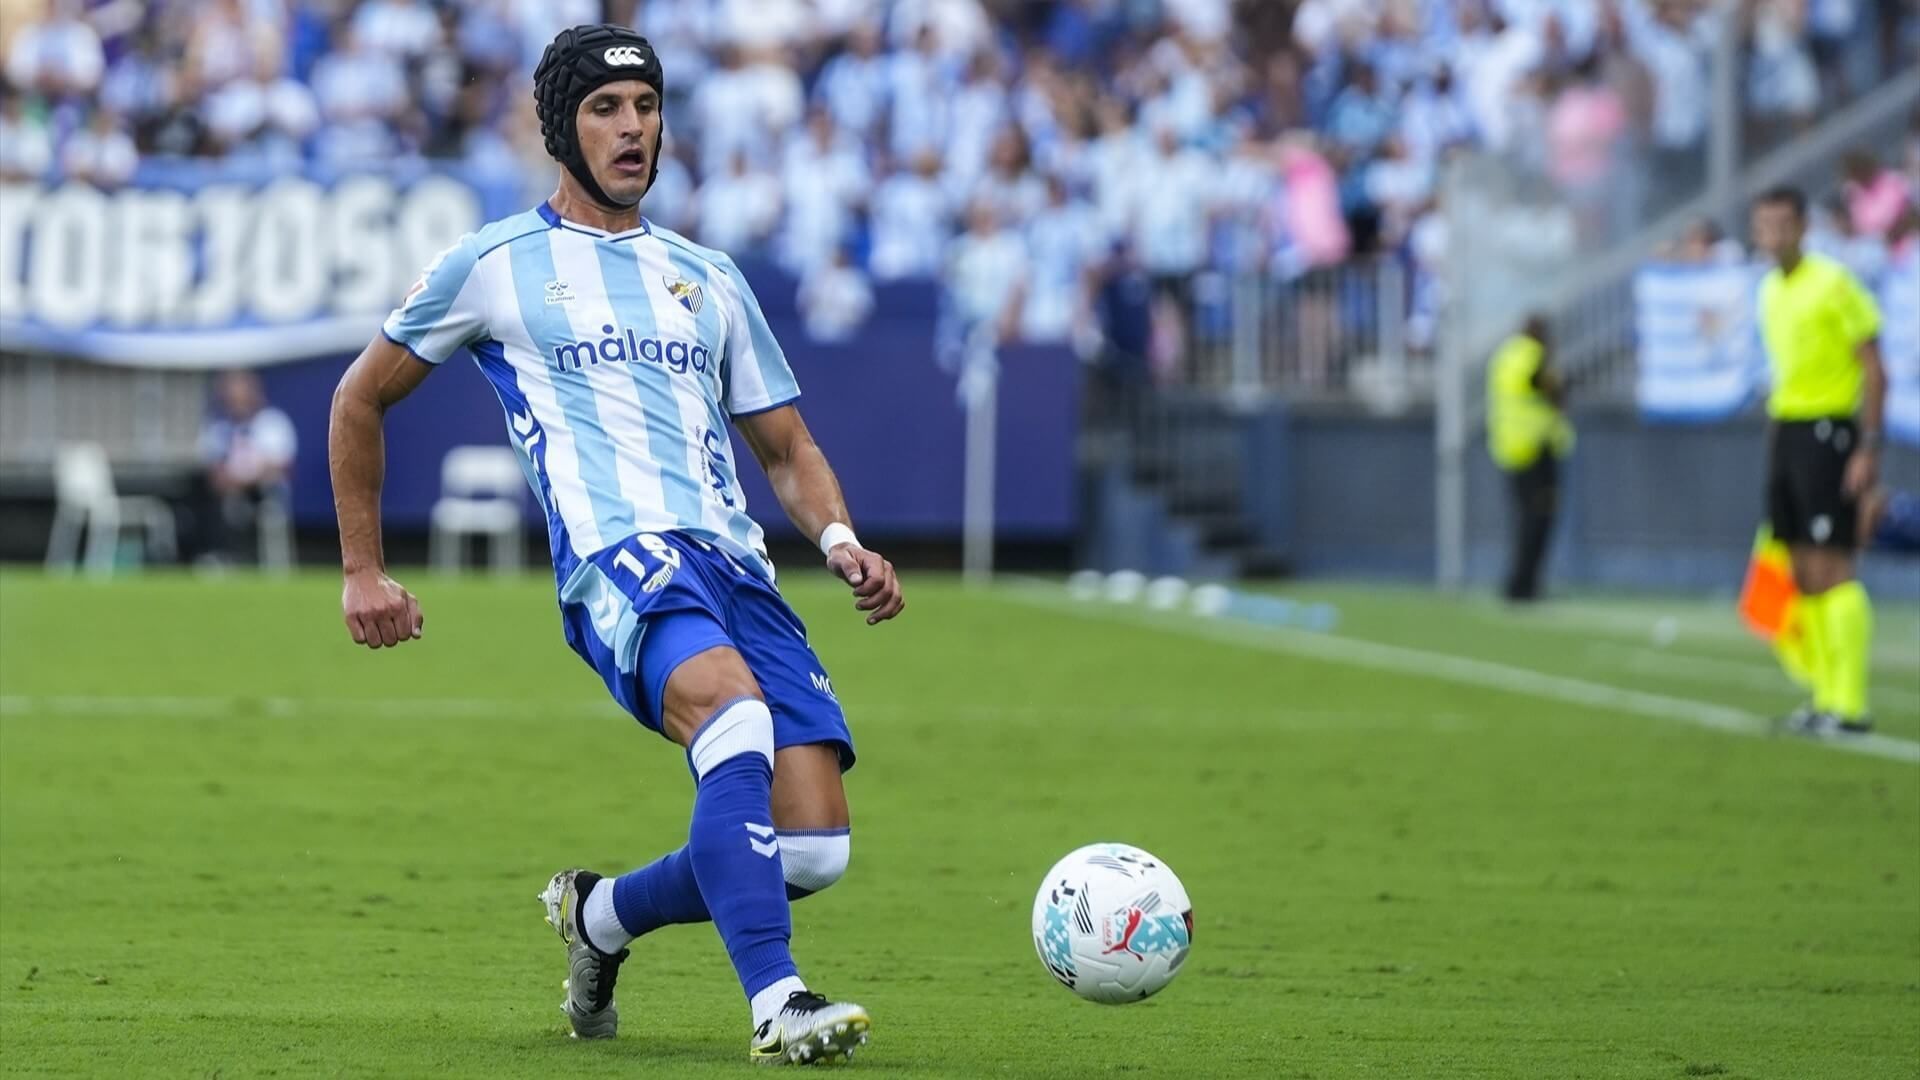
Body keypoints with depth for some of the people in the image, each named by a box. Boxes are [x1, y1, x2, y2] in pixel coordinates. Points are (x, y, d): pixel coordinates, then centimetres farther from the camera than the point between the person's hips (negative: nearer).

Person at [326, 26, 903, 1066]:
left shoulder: (708, 278, 25)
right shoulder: (495, 265, 12)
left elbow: (787, 446, 27)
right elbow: (360, 398, 21)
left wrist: (841, 541, 6)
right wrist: (363, 571, 18)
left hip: (735, 566, 5)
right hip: (617, 556, -5)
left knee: (814, 846, -10)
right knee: (736, 712, -37)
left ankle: (600, 916, 18)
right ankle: (776, 1004, -42)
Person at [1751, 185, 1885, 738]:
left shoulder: (1834, 283, -10)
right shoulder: (1769, 290, 13)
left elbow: (1874, 370, -10)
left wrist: (1869, 448, -16)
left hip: (1828, 430, -8)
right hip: (1784, 430, 8)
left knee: (1830, 571, -12)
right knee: (1804, 575, 6)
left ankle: (1850, 705, -12)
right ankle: (1825, 696, 11)